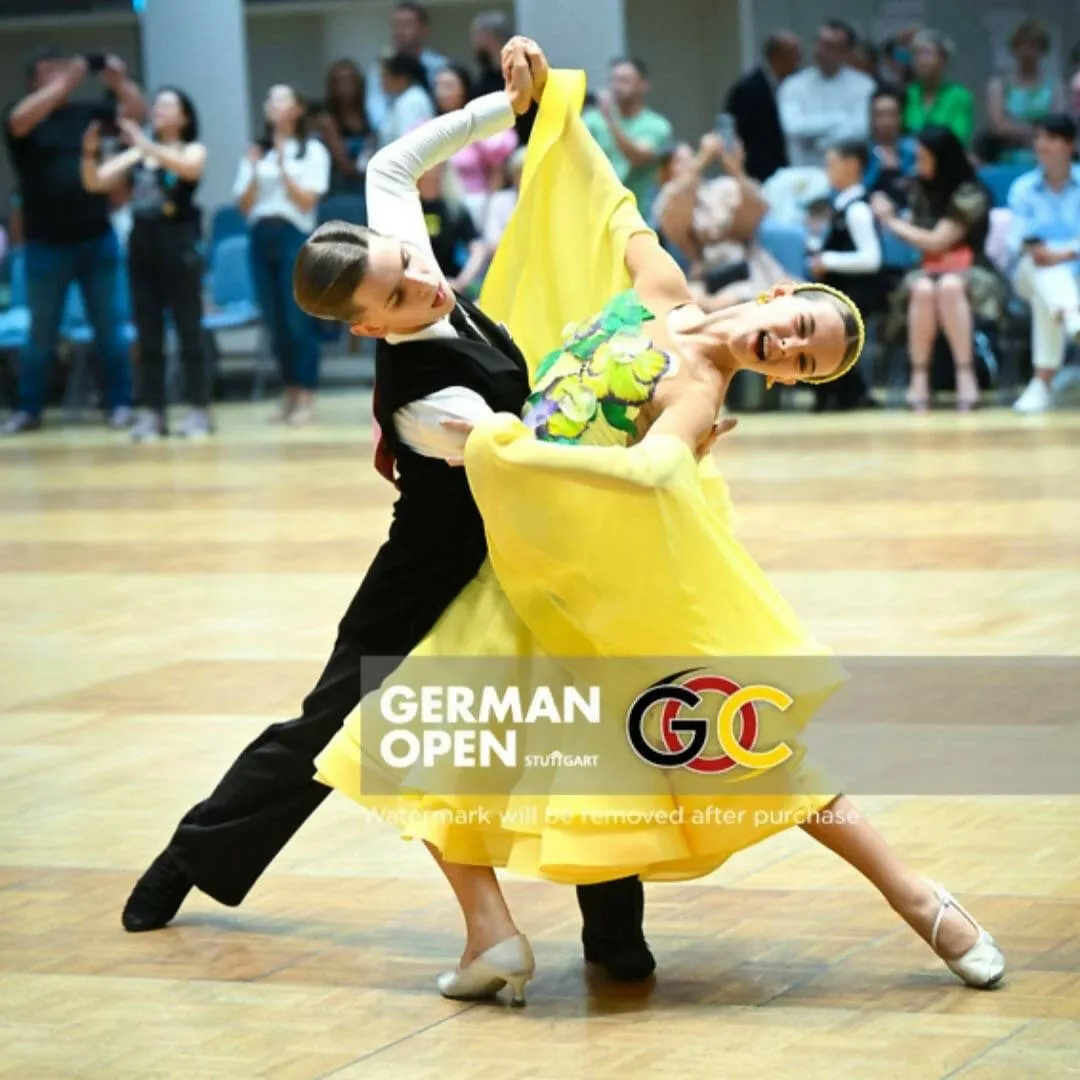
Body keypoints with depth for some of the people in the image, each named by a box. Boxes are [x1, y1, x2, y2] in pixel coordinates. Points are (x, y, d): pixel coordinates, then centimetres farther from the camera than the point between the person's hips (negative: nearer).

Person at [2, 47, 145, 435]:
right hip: (46, 244, -2)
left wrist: (119, 81, -17)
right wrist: (64, 82, -29)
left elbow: (136, 112, 2)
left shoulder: (87, 112, 5)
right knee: (42, 331, 7)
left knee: (109, 326, 6)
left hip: (97, 238, 2)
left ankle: (120, 403, 11)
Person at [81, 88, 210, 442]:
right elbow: (94, 183, 6)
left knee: (188, 330, -3)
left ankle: (199, 410, 0)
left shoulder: (193, 150, 3)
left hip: (178, 243, -4)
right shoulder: (135, 157, 12)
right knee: (148, 333, 4)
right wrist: (90, 153, -14)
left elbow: (188, 168, -22)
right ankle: (153, 412, 7)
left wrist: (144, 144, -29)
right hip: (141, 244, 4)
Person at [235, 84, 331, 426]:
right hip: (261, 238, 4)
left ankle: (306, 399, -4)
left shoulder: (313, 151, 4)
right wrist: (254, 172, -6)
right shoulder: (256, 153, 14)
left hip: (294, 237, -4)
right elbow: (245, 205, 8)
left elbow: (306, 201, -5)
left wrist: (283, 167, -12)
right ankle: (290, 393, 12)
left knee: (298, 320, -8)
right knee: (275, 323, 5)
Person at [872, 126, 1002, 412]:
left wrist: (892, 221, -5)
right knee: (923, 289, -34)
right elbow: (916, 237, 12)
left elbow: (935, 242, -12)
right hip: (929, 271, 4)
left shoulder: (970, 195, -9)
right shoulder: (923, 191, 9)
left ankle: (966, 375, -39)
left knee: (948, 287, -40)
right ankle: (919, 377, -33)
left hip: (970, 274, -4)